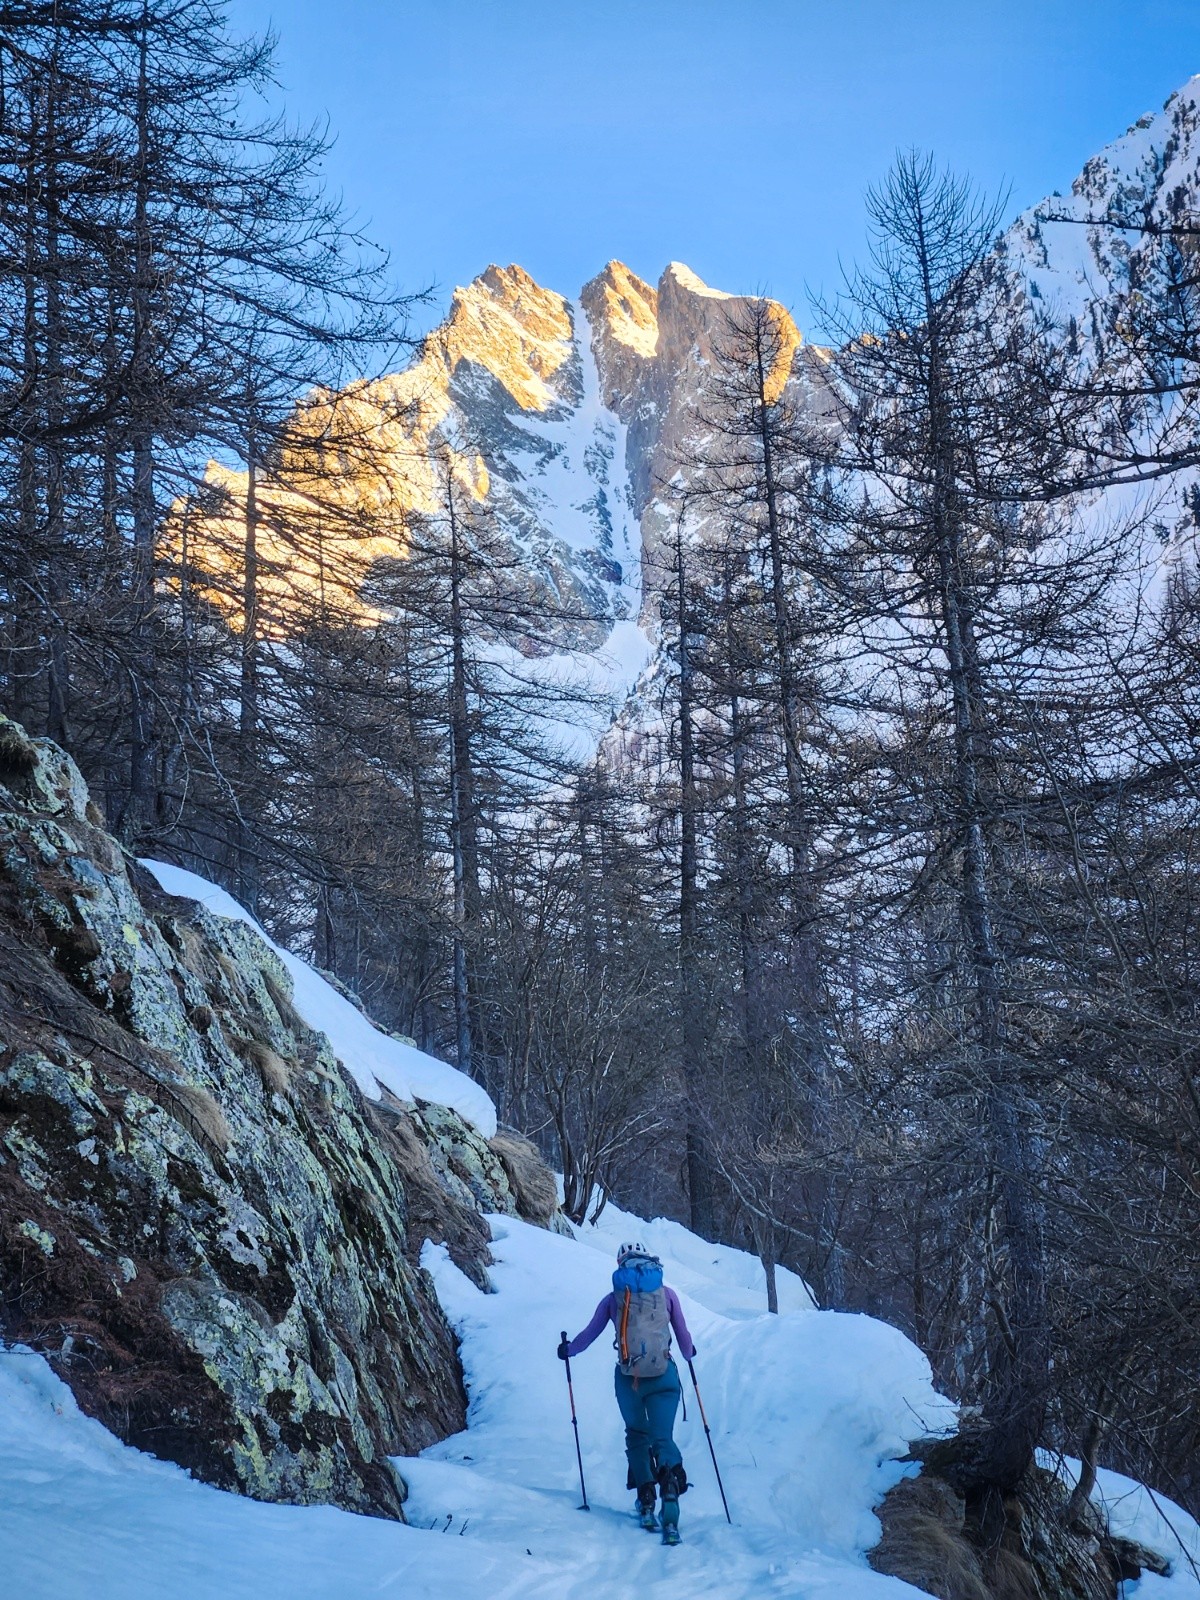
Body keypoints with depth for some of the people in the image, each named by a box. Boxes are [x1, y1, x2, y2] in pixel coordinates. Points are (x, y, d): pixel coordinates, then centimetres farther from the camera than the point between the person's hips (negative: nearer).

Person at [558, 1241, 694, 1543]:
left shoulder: (614, 1297, 8)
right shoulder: (667, 1293, 8)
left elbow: (589, 1334, 15)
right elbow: (684, 1338, 15)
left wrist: (568, 1349, 35)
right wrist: (689, 1354, 37)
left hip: (627, 1378, 1)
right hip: (664, 1376, -1)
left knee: (637, 1436, 22)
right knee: (663, 1439, 1)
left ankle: (646, 1504, 14)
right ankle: (670, 1515, -17)